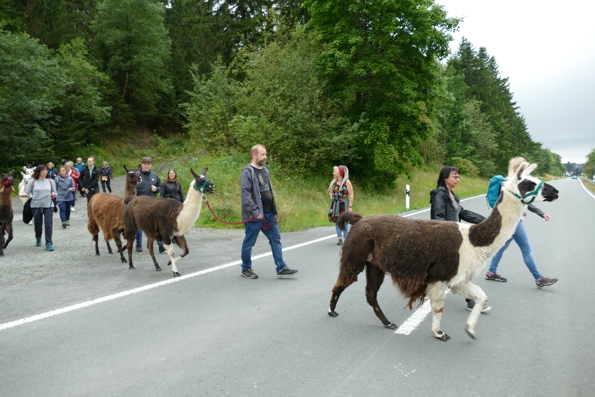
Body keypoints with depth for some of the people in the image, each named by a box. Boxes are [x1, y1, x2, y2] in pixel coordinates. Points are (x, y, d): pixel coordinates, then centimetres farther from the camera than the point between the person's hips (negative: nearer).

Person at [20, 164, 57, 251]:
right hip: (36, 206, 0)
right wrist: (23, 194, -23)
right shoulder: (32, 182, 2)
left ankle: (48, 244, -11)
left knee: (48, 224, -12)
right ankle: (38, 239, 41)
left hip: (48, 206, 0)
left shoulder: (51, 181, 7)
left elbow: (54, 192, 14)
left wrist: (53, 194, -8)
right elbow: (26, 193, 0)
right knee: (37, 224, 13)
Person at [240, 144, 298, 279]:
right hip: (255, 215, -8)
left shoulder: (265, 170, 12)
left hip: (269, 213, 8)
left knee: (276, 239, 6)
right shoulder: (247, 172, -13)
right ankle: (246, 269, 21)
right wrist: (255, 212, -24)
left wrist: (274, 209, 16)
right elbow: (246, 194, -19)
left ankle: (281, 269, 9)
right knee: (249, 242, 6)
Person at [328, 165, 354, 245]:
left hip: (344, 204, -5)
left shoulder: (347, 182, -6)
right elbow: (330, 192, 22)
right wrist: (331, 196, -2)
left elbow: (351, 194, -8)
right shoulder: (334, 182, 9)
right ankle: (340, 239, 11)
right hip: (335, 204, 5)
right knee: (337, 221, 4)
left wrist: (350, 206, -13)